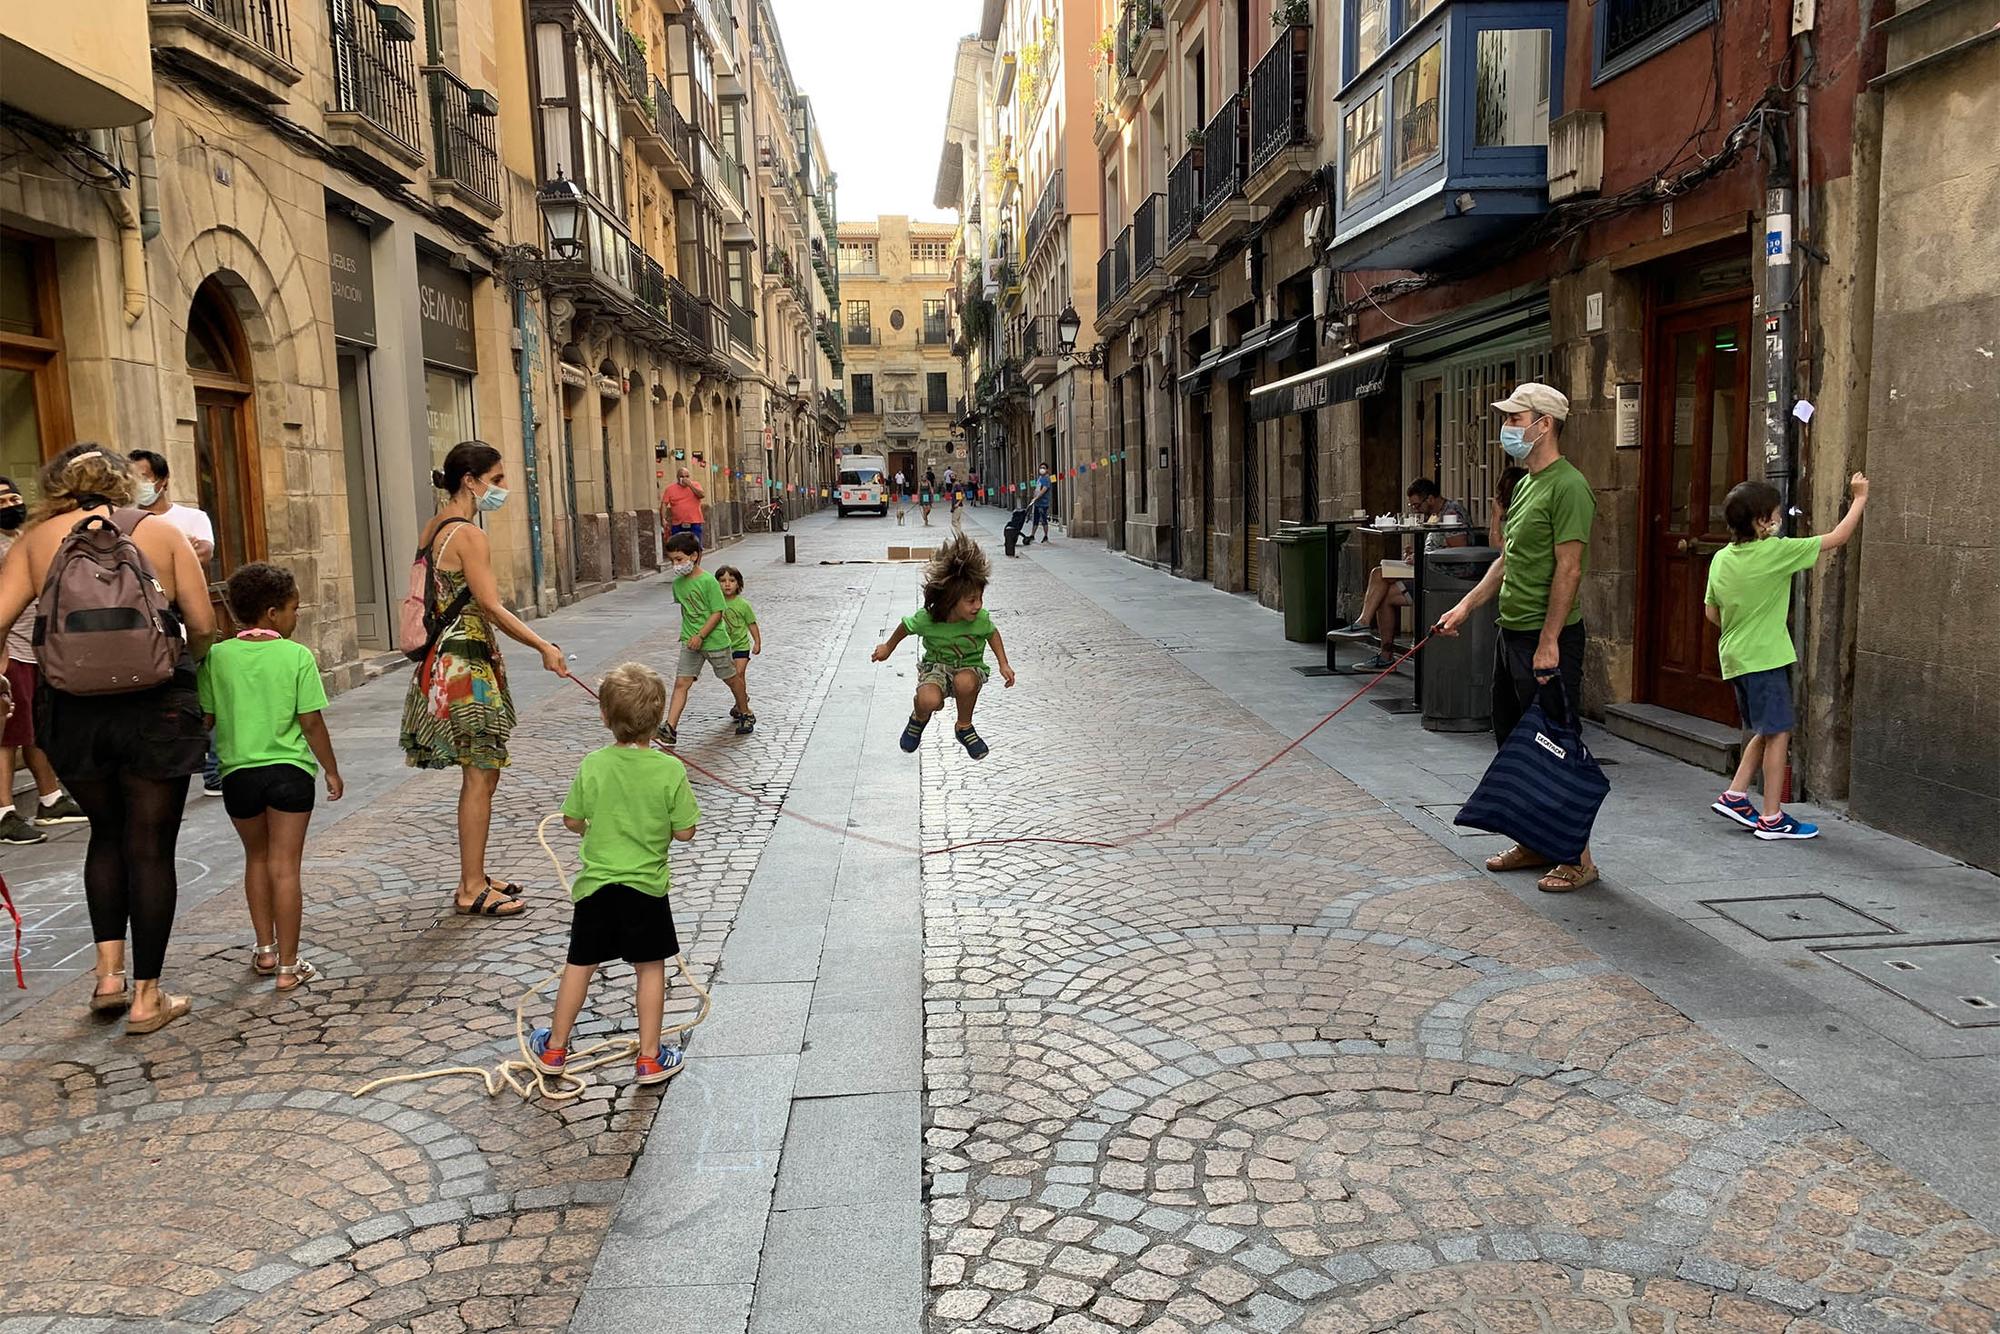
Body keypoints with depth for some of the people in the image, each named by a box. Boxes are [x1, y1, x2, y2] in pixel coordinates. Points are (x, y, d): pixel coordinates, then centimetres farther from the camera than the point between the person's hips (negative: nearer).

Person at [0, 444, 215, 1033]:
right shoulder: (163, 532, 3)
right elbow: (203, 626, -1)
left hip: (71, 711, 2)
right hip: (155, 708, -2)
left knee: (107, 835, 23)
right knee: (151, 847, 7)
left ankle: (108, 972, 20)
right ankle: (146, 997, 13)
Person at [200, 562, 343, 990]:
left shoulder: (217, 657, -1)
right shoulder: (297, 656, -9)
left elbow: (206, 719, 3)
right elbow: (311, 722, -9)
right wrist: (332, 770, 2)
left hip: (238, 773, 3)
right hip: (289, 770, -3)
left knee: (256, 858, 22)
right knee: (284, 866, 1)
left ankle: (265, 950, 28)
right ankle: (288, 966, 4)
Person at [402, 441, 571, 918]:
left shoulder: (434, 528, 12)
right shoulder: (469, 534, -17)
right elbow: (491, 606, -23)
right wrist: (544, 647, -18)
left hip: (448, 659, 10)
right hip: (467, 667, -10)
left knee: (480, 773, 16)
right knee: (480, 775, -3)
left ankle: (473, 878, 25)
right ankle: (471, 889, 5)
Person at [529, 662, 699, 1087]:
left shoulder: (593, 765, -10)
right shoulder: (670, 769, -14)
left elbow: (571, 820, 0)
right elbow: (684, 832, -8)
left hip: (596, 883, 2)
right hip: (646, 886, -1)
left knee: (580, 965, 17)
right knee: (650, 968, 12)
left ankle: (555, 1048, 31)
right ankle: (649, 1058, 19)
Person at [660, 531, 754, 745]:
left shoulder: (708, 581, -16)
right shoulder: (678, 584, 4)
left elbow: (717, 613, -17)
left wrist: (700, 635, -22)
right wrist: (688, 634, 14)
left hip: (714, 640, -5)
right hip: (690, 642, 5)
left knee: (732, 678, 13)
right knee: (681, 683, -6)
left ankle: (745, 714, 35)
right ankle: (670, 728, -13)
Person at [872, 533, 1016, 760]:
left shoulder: (980, 618, -20)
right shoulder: (926, 618, -23)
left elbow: (992, 634, 3)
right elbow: (906, 626, 0)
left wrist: (1003, 665, -2)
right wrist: (888, 647, 17)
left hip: (969, 666, 1)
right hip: (936, 665, 0)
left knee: (966, 682, -38)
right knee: (929, 701, -33)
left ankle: (964, 727, -6)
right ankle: (919, 717, 10)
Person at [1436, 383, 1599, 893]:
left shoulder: (1568, 487, -15)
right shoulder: (1525, 484, 16)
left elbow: (1569, 570, -19)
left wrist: (1548, 642, -22)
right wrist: (1466, 606, 15)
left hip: (1547, 639, -10)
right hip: (1511, 632, 10)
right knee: (1512, 741, 16)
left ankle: (1578, 856, 7)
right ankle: (1534, 843, 28)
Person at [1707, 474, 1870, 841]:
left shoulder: (1721, 558, 5)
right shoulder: (1776, 552, -14)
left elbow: (1711, 611, 11)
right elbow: (1838, 538, -5)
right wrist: (1860, 498, 7)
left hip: (1735, 657, 8)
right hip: (1766, 658, -7)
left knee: (1765, 732, 19)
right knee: (1778, 733, 0)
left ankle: (1735, 795, 18)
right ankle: (1771, 818, 3)